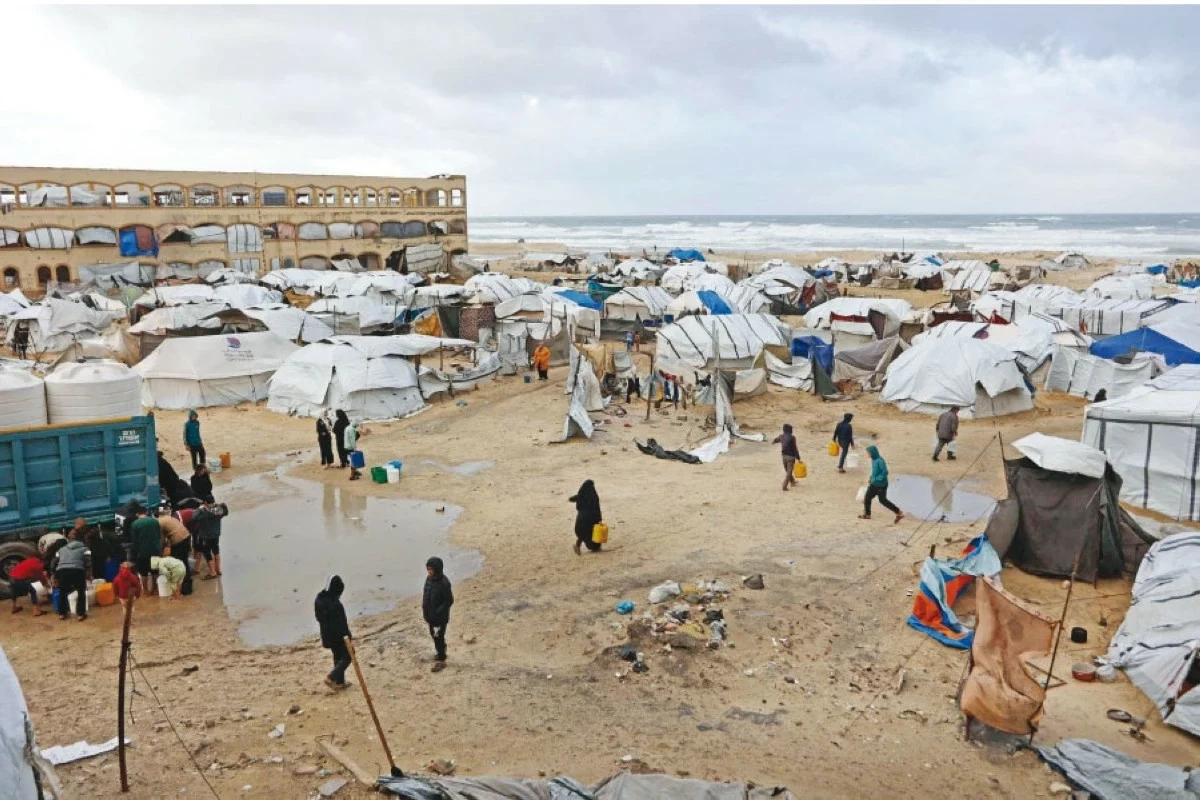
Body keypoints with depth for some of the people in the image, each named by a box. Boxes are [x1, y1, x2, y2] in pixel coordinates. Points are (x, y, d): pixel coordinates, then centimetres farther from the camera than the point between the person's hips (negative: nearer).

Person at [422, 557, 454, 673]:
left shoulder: (444, 583, -23)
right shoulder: (429, 579, -1)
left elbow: (449, 601, -18)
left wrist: (438, 612, -20)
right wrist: (425, 610, 7)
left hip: (440, 617, -7)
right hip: (431, 615, 7)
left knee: (439, 637, 2)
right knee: (434, 635, 21)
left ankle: (441, 660, 15)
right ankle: (440, 653, 41)